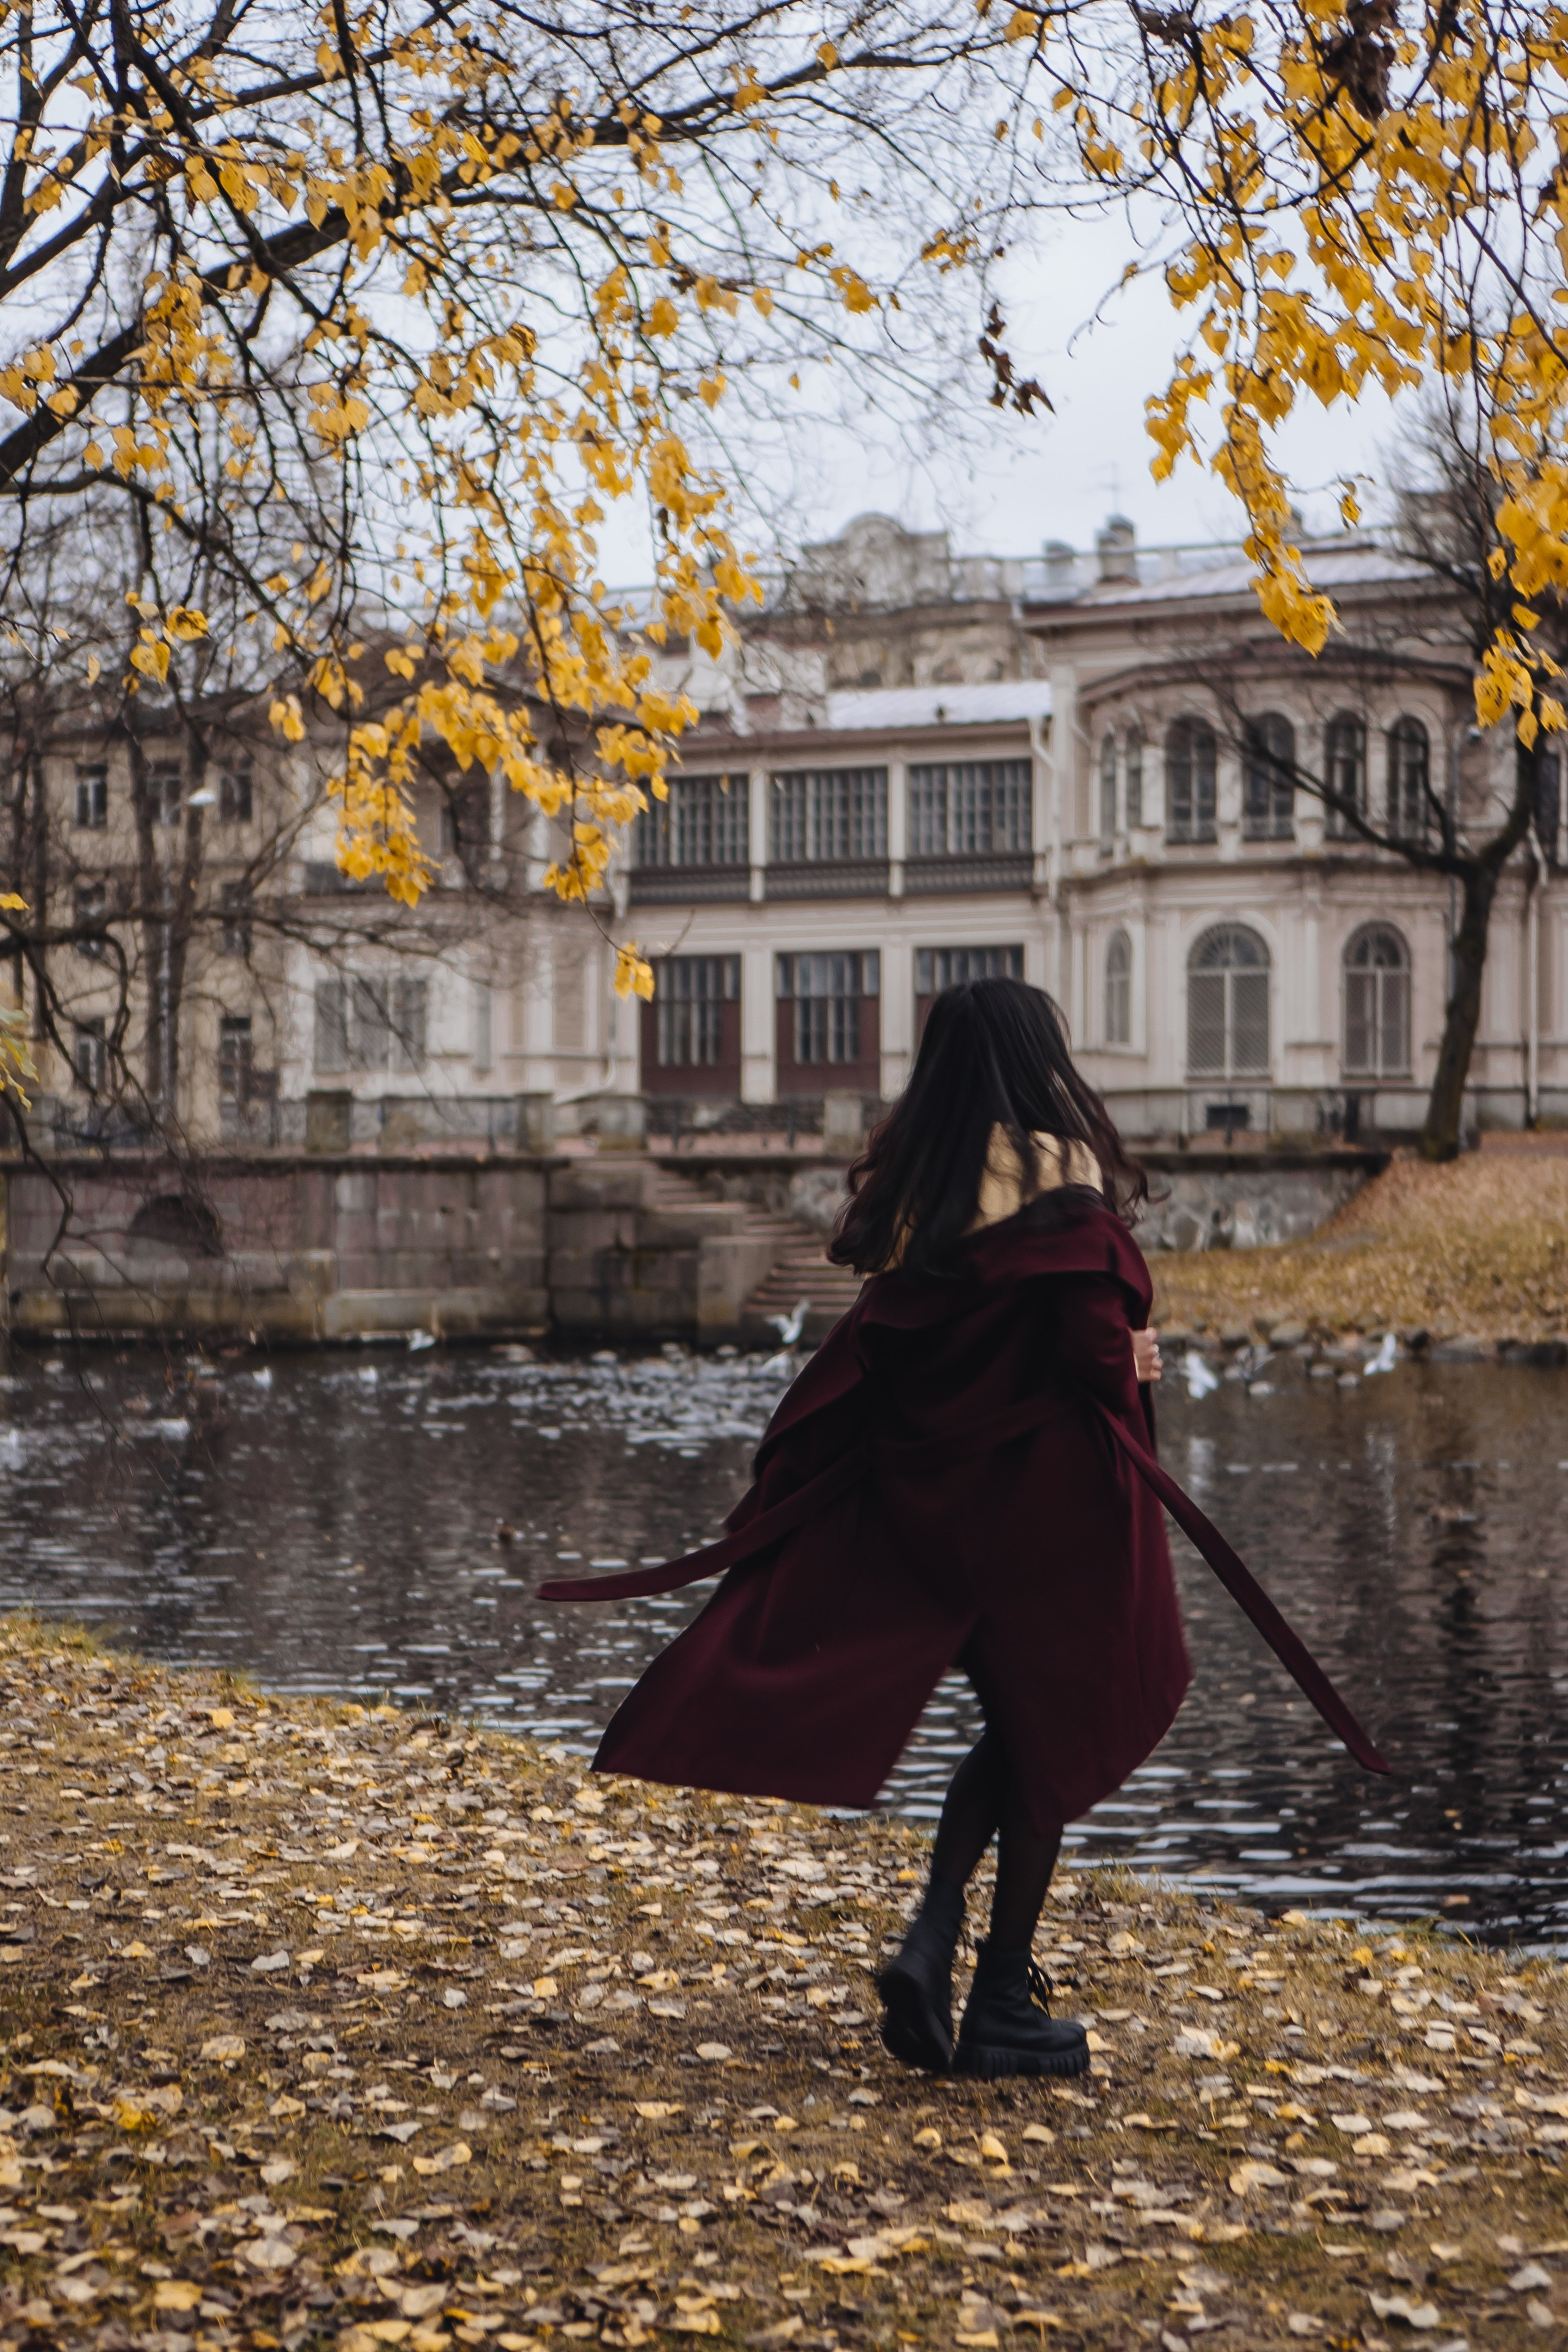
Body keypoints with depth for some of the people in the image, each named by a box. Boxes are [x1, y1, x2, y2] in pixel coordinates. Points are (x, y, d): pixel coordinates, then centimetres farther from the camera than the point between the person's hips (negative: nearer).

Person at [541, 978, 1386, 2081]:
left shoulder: (909, 1175, 7)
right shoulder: (1061, 1174, -12)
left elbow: (882, 1346, 7)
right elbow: (1094, 1344, -17)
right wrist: (1136, 1365, 2)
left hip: (927, 1488, 6)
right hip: (1046, 1492, -6)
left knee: (1012, 1728, 20)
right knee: (1051, 1733, 7)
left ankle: (930, 1944, 6)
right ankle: (1004, 2008, 14)